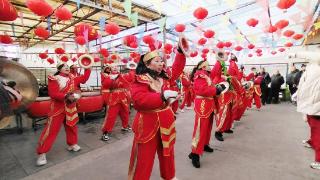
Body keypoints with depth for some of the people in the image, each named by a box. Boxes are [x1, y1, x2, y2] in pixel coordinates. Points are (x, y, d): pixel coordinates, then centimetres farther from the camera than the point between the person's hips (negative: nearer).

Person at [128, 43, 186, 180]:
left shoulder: (164, 76, 5)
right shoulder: (140, 80, -16)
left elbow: (177, 69, 16)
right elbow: (139, 99, -30)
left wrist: (181, 51, 7)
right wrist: (163, 96, -32)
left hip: (166, 122, 7)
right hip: (148, 124, -7)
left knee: (167, 153, 24)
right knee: (145, 157, 7)